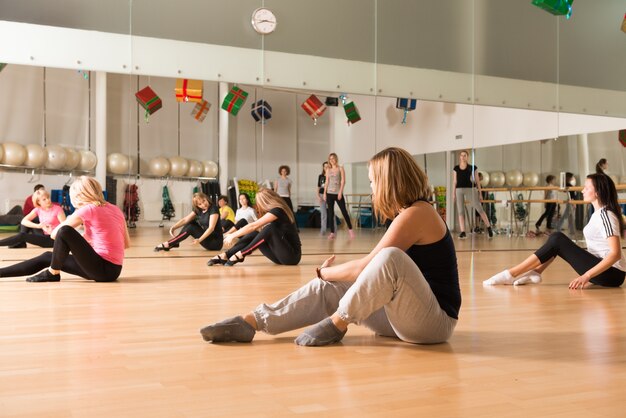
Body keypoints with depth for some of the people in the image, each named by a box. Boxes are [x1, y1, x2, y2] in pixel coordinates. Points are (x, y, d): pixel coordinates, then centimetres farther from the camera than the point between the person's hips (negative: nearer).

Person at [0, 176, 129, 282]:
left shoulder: (87, 209, -10)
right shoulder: (115, 209, 11)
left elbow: (54, 234, -1)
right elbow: (126, 243, 18)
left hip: (104, 269, -9)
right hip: (112, 269, 9)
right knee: (47, 257, 13)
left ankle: (52, 273, 3)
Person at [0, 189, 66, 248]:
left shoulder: (57, 209, -11)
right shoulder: (38, 209, 3)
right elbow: (24, 221, -7)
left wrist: (52, 232, -32)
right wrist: (38, 226, -23)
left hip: (54, 239, -6)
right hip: (45, 236, 6)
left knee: (23, 236, -19)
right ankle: (21, 244, -2)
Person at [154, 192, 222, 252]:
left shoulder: (213, 209, -16)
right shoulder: (198, 210, 5)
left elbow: (211, 228, -26)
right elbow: (185, 220, -2)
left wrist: (199, 240, -37)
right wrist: (173, 228, -17)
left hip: (216, 242, -7)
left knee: (190, 228, -16)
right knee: (190, 223, 2)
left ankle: (167, 244, -11)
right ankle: (175, 243, 0)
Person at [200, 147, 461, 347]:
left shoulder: (416, 213, -17)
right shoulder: (410, 213, 13)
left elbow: (363, 268, -17)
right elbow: (372, 270, 12)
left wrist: (323, 271, -1)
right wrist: (326, 276, 6)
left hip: (435, 320, -9)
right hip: (404, 315, 9)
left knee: (391, 257, -33)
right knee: (326, 289, -1)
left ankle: (336, 324, -17)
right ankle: (249, 322, -9)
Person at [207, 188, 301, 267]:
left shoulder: (277, 210, -13)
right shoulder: (275, 211, 16)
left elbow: (254, 226, -17)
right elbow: (255, 228, 14)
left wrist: (233, 235, -11)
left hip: (292, 255, -8)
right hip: (282, 255, 8)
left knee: (270, 228, -27)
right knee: (254, 234, -4)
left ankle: (240, 255, -27)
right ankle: (225, 256, -15)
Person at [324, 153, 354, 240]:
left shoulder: (340, 168, 3)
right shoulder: (328, 170, 11)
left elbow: (343, 181, -4)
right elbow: (327, 182, 11)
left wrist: (340, 192, -13)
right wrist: (324, 193, 3)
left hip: (338, 193, -3)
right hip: (329, 193, 3)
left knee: (344, 211, -3)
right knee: (330, 213, 1)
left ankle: (350, 229, 11)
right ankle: (332, 232, 4)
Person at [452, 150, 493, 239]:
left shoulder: (472, 167, 4)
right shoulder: (456, 168, 10)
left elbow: (477, 181, 6)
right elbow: (454, 181, 13)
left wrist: (480, 193, 3)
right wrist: (453, 193, 7)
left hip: (470, 189, -2)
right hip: (459, 190, 2)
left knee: (479, 209, -4)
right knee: (460, 211, -1)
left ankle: (489, 227, 9)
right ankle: (463, 232, 2)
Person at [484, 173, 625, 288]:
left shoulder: (605, 215, -17)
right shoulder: (598, 213, 12)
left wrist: (586, 276, -29)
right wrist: (587, 274, 9)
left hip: (611, 274, -9)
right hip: (601, 268, 9)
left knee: (557, 240, -16)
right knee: (556, 239, 4)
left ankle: (510, 274, -15)